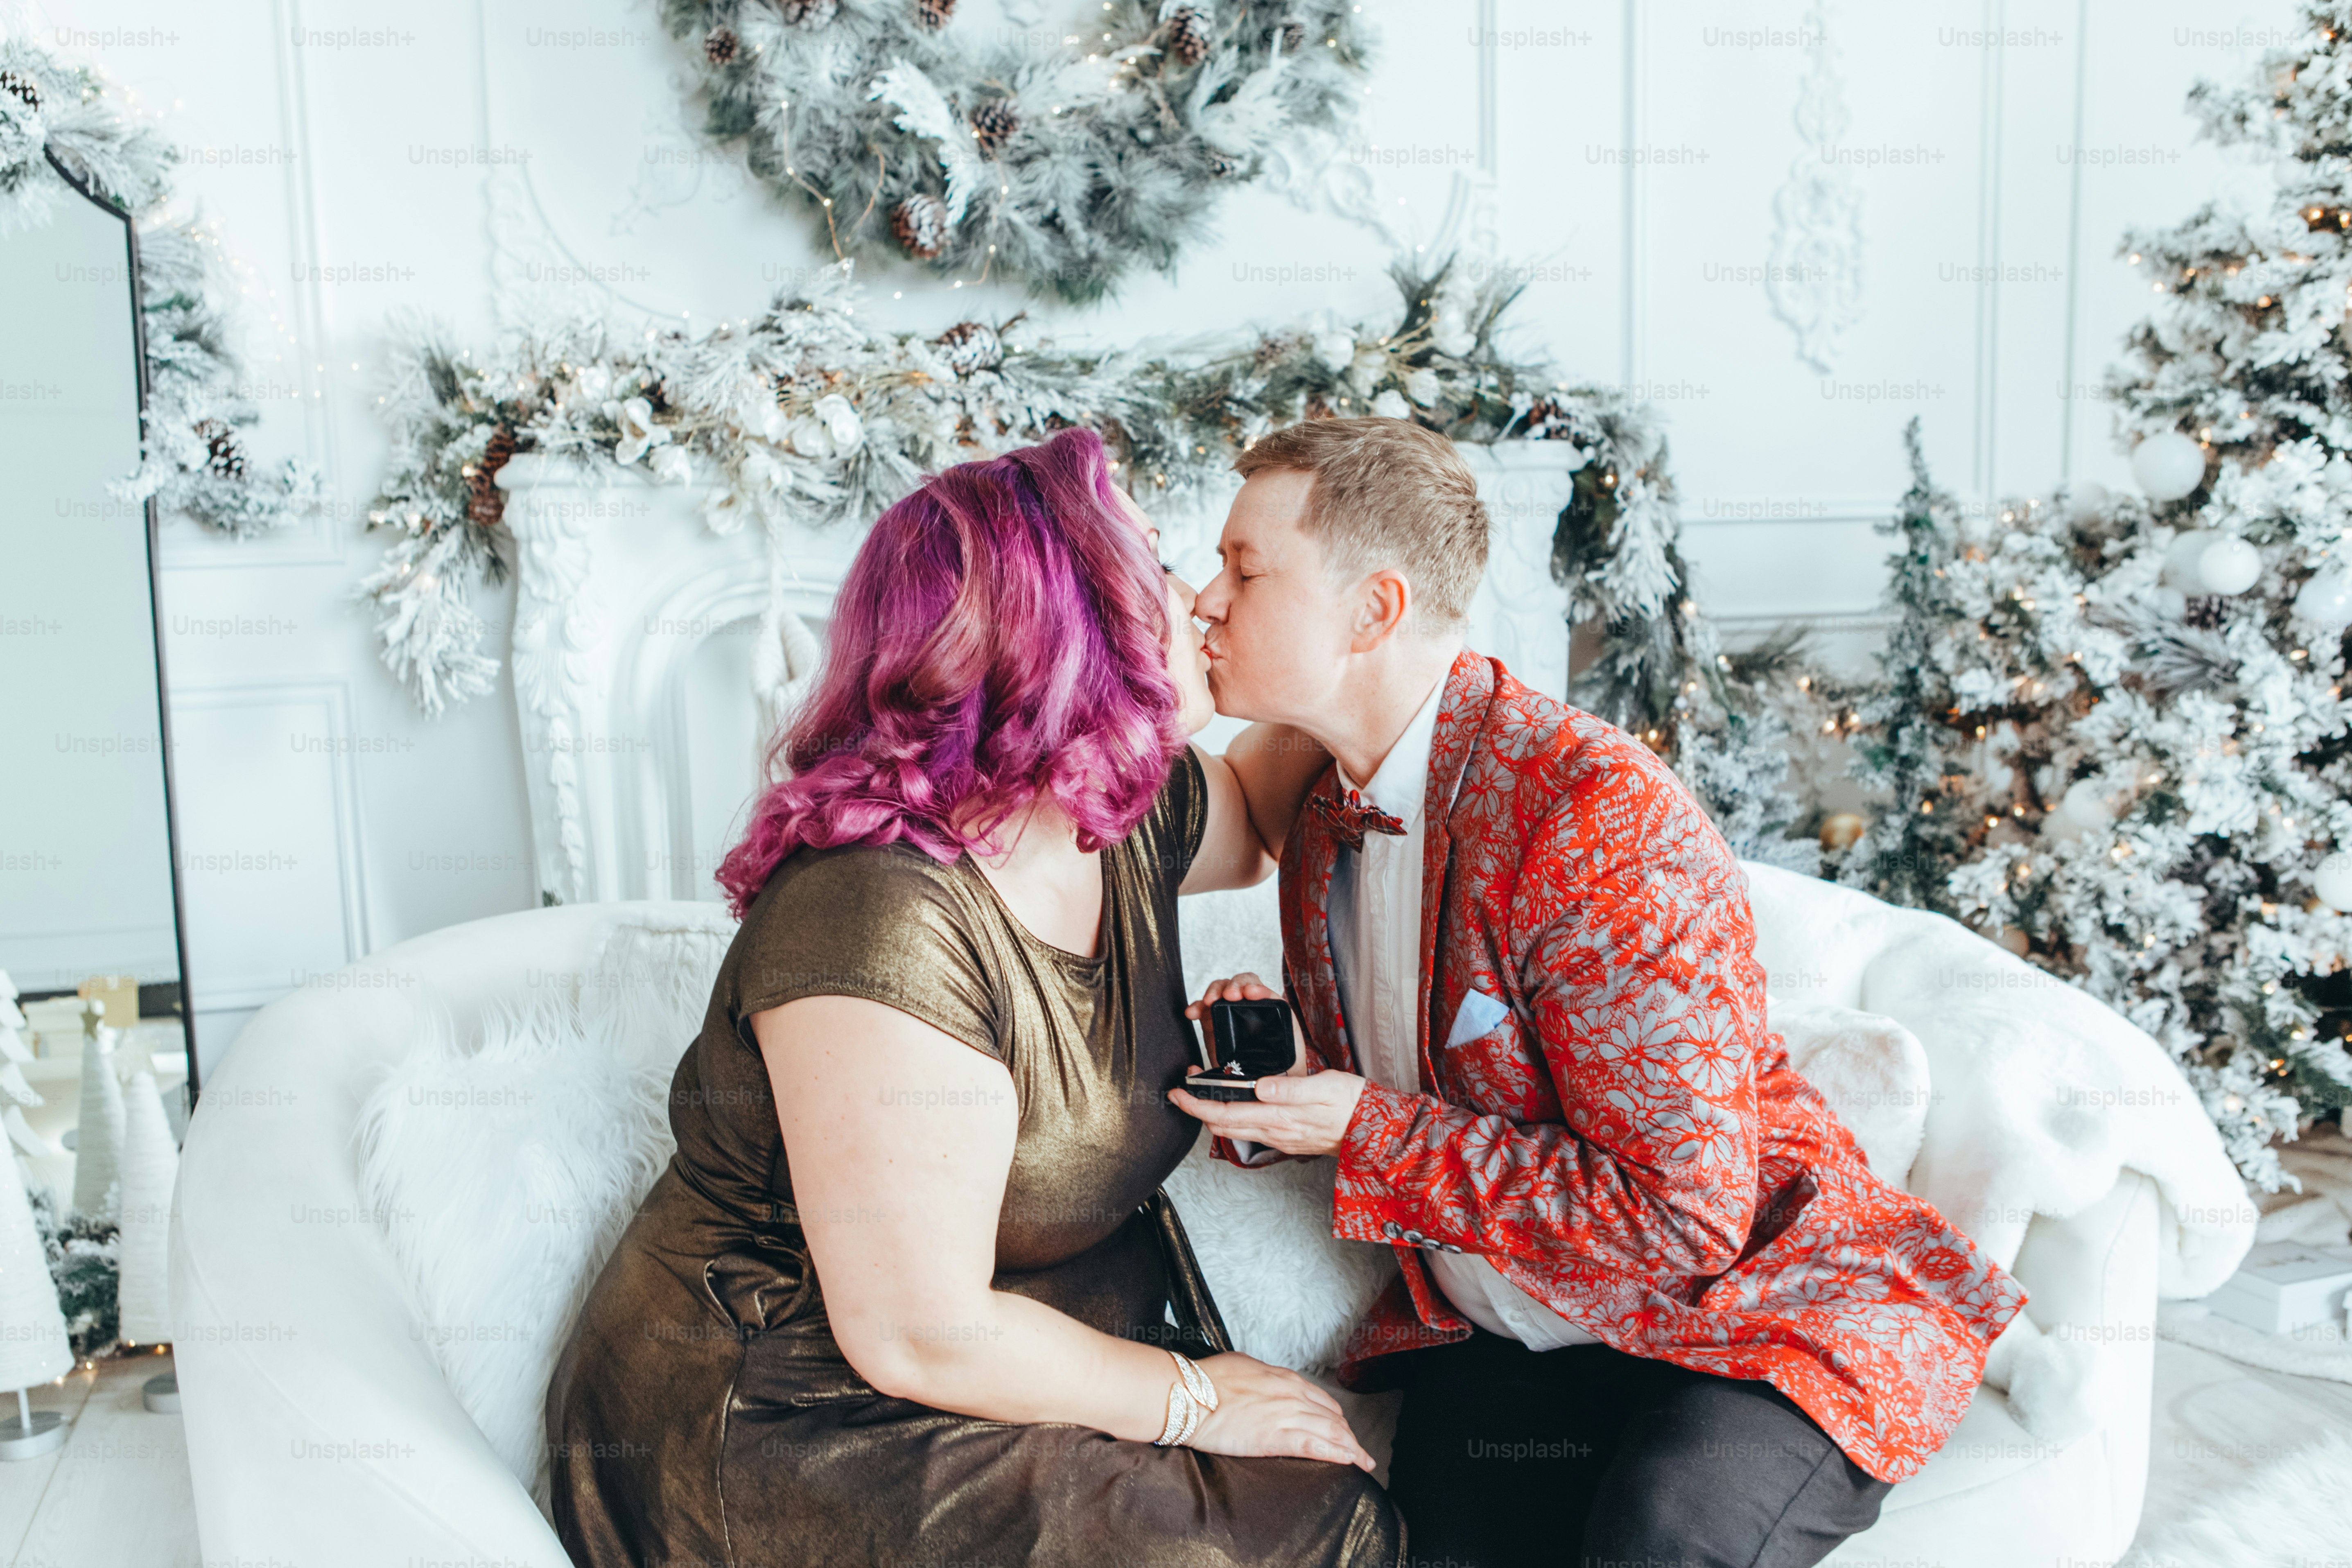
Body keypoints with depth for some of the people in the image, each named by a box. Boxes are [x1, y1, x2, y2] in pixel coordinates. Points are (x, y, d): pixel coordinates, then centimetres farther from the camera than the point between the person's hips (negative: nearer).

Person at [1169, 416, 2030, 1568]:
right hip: (1497, 1342, 6)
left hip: (1752, 1305, -5)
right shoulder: (1325, 823, 5)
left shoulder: (1600, 813, -22)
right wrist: (1283, 1077, -6)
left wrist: (1372, 1136, -22)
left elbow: (1679, 1214, -23)